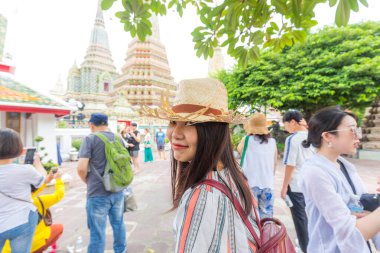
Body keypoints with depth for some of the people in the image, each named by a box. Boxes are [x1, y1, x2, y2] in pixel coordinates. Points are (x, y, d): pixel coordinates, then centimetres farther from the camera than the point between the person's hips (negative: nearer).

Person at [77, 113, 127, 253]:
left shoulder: (90, 139, -10)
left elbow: (81, 168, -16)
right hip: (117, 190, 5)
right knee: (118, 224, 23)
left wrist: (87, 181, 3)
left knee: (97, 232, 9)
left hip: (98, 193, -5)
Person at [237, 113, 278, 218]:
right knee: (266, 215, 14)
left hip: (251, 183, -3)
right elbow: (275, 163, 9)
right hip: (267, 184, 3)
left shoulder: (247, 140, -8)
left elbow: (239, 149, 13)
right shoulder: (272, 142, 1)